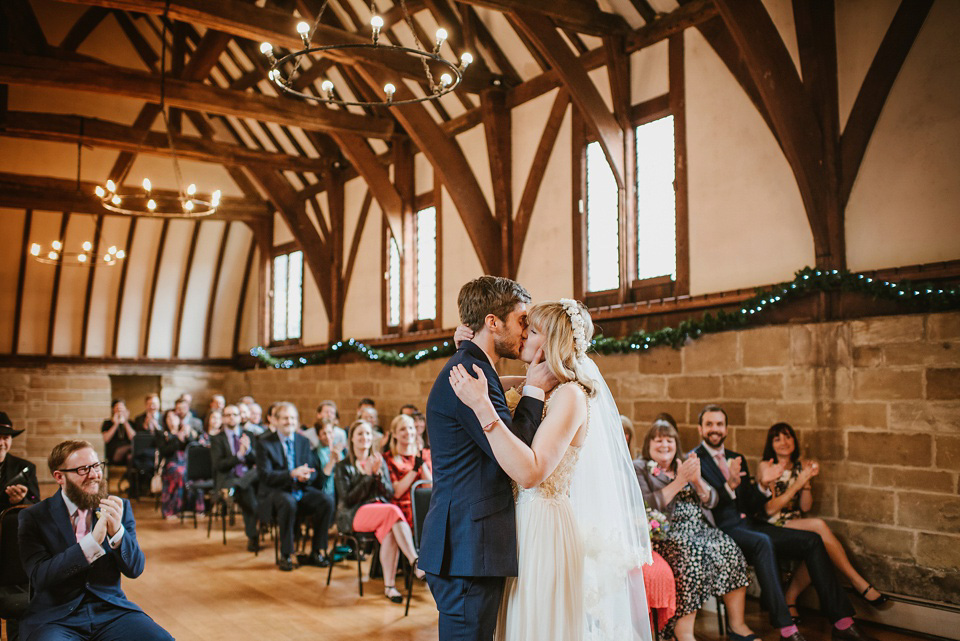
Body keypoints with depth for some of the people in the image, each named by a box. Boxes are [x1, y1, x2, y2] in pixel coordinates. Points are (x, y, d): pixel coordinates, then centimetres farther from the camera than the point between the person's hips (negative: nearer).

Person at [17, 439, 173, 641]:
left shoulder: (119, 508, 7)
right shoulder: (33, 517, 0)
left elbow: (135, 569, 2)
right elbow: (39, 577, -12)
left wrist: (117, 532, -17)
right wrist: (92, 542, -24)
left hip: (111, 609, 2)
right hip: (55, 616, -1)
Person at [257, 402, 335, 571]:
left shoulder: (304, 442, 12)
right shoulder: (264, 443, -1)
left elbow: (315, 472, 9)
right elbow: (265, 475, -12)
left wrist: (306, 476, -16)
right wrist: (292, 474, -24)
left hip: (302, 490, 4)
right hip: (275, 492, -4)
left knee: (327, 501, -22)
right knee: (289, 502, -38)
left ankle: (317, 552, -8)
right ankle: (286, 555, -21)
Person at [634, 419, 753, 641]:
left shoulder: (685, 465, 22)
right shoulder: (639, 469, 6)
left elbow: (711, 500, 14)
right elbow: (646, 505, -10)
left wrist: (697, 481, -7)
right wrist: (679, 482, -14)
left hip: (702, 529, 6)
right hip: (667, 533, -6)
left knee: (731, 551, -21)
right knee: (692, 553, -34)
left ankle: (737, 623, -12)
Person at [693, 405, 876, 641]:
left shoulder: (737, 458, 20)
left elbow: (750, 506, 16)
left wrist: (763, 486, -3)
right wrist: (729, 486, -28)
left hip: (748, 524, 8)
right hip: (722, 531, -7)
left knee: (812, 541, -7)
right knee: (762, 542, -37)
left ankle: (842, 622, -7)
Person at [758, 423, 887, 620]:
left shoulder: (801, 465, 11)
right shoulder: (766, 466, -5)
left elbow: (805, 507, 6)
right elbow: (770, 509, -12)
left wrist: (807, 481, -9)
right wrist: (797, 484, -16)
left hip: (797, 524, 5)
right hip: (774, 528, -5)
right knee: (819, 525, -29)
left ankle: (790, 597, -12)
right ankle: (859, 583, -18)